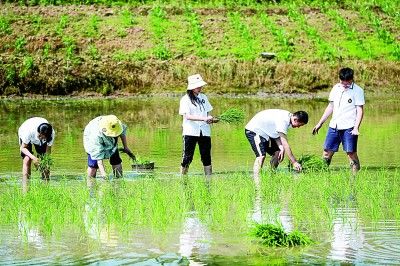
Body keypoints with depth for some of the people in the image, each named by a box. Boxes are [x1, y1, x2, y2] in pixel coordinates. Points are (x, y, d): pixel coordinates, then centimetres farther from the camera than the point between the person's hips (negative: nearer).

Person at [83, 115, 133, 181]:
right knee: (93, 165, -15)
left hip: (111, 143, 5)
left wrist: (125, 147, 1)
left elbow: (123, 131, -6)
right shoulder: (96, 135, -45)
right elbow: (98, 155, -43)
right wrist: (103, 172, -50)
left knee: (116, 162, 1)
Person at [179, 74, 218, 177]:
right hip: (190, 132, -5)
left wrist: (211, 119, -4)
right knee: (187, 157, -2)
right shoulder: (185, 99, -4)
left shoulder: (203, 97, 13)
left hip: (204, 131, 5)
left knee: (206, 157, 4)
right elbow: (187, 116, -14)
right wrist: (203, 119, -23)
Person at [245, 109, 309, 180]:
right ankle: (256, 182, -30)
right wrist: (294, 162, -31)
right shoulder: (282, 120, -31)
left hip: (265, 133, 10)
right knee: (261, 156, -25)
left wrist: (281, 148, -19)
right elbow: (284, 143, -32)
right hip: (254, 131, -10)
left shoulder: (287, 117, -2)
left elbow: (277, 135, -1)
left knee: (277, 153, 7)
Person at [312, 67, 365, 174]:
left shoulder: (357, 91, -4)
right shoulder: (336, 88, 11)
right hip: (334, 126, 5)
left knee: (351, 153, -6)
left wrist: (356, 128, -18)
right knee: (327, 152, 5)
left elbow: (360, 110, -7)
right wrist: (320, 123, 17)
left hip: (349, 127, -5)